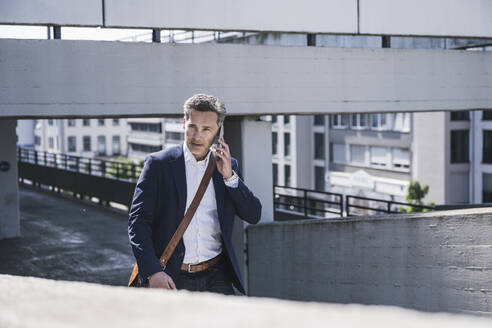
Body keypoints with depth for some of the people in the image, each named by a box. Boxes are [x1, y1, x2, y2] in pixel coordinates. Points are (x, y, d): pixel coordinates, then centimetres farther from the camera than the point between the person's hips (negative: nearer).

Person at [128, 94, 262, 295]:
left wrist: (229, 176, -6)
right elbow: (138, 220, -4)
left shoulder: (228, 166, 10)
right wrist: (152, 271, -16)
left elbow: (254, 216, 7)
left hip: (216, 278, 2)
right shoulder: (158, 163, 0)